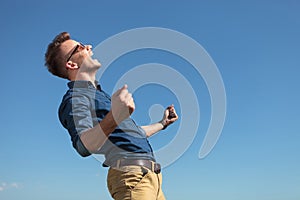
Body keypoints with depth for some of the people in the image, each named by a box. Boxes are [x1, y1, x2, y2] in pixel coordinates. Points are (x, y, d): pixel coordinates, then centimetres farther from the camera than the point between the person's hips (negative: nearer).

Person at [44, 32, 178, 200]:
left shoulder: (99, 94, 24)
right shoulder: (75, 97, -6)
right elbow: (84, 146, -25)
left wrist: (163, 123, 38)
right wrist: (114, 118, -42)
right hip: (130, 175, -9)